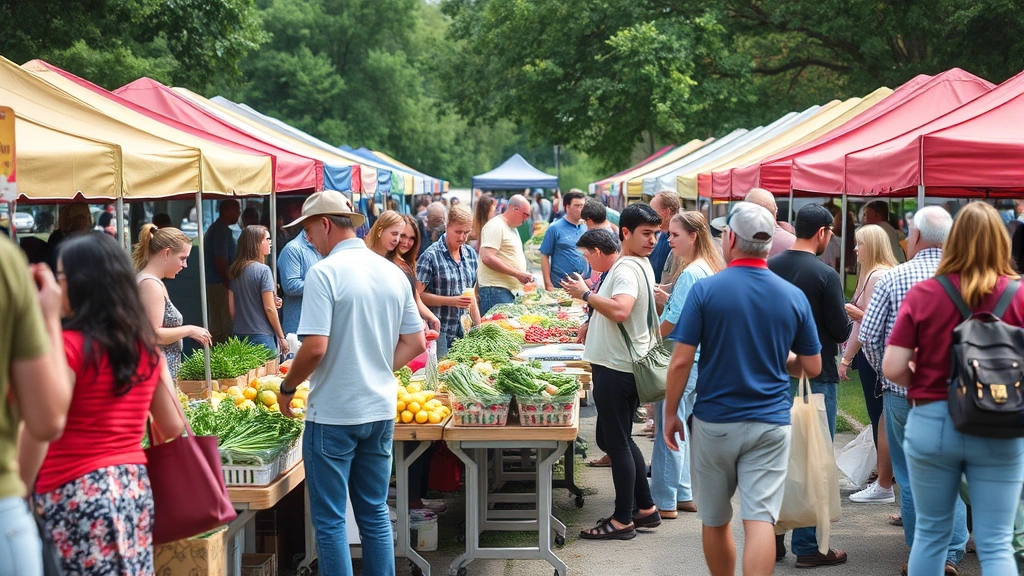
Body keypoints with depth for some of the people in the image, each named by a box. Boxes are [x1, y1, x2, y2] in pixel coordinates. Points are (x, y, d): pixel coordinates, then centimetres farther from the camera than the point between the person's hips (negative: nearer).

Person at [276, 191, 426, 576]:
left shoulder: (324, 273, -14)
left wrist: (287, 387, -5)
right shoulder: (393, 273, 6)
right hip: (381, 411, 7)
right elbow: (415, 343, 10)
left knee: (330, 520, 3)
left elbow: (315, 347, -20)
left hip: (334, 415, -6)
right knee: (375, 513, 16)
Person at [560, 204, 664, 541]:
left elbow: (620, 310, -35)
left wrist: (586, 294, -23)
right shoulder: (641, 266, 13)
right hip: (625, 364, 10)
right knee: (617, 440, 19)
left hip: (616, 369, -10)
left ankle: (623, 520, 5)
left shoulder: (627, 269, -18)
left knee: (617, 443, -3)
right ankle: (646, 509, 26)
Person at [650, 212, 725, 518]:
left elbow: (673, 322, -18)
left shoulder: (690, 274, -18)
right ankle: (683, 494, 24)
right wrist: (666, 297, 10)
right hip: (700, 358, 10)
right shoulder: (710, 268, 11)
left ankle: (664, 502, 1)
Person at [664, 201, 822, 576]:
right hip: (770, 425, 1)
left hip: (713, 422, -1)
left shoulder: (706, 290, -8)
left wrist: (670, 413, 2)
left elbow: (681, 362, -10)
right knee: (760, 520, -5)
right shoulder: (794, 297, 0)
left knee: (715, 522, 15)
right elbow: (812, 367, 7)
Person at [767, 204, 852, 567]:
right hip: (816, 375, -5)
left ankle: (772, 539, 20)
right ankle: (807, 546, 5)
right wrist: (849, 316, 8)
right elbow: (841, 332, -12)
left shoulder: (770, 268, 1)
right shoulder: (825, 274, -15)